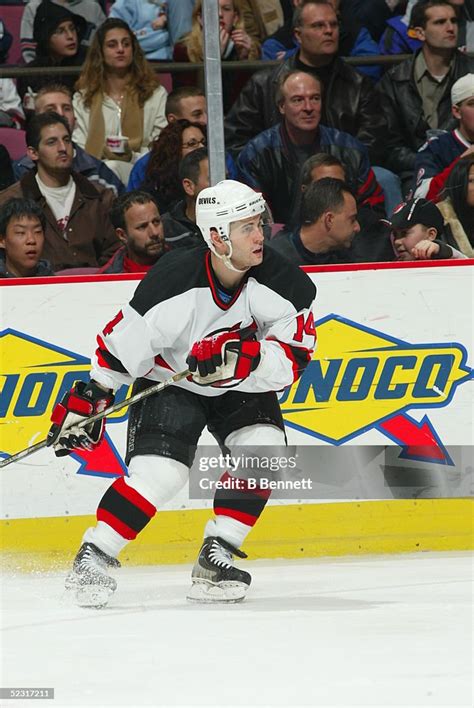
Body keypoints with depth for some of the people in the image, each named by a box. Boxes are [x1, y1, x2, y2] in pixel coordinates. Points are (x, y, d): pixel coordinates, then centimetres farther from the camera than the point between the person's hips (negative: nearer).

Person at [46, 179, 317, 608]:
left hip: (240, 388, 4)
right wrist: (89, 398, -15)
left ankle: (216, 556, -8)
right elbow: (123, 343, -17)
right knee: (159, 471, -21)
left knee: (262, 447, -21)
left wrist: (241, 358, -39)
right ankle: (93, 556, -5)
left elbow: (294, 358, -22)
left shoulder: (280, 281, -21)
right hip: (169, 381, -4)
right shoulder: (174, 281, -28)